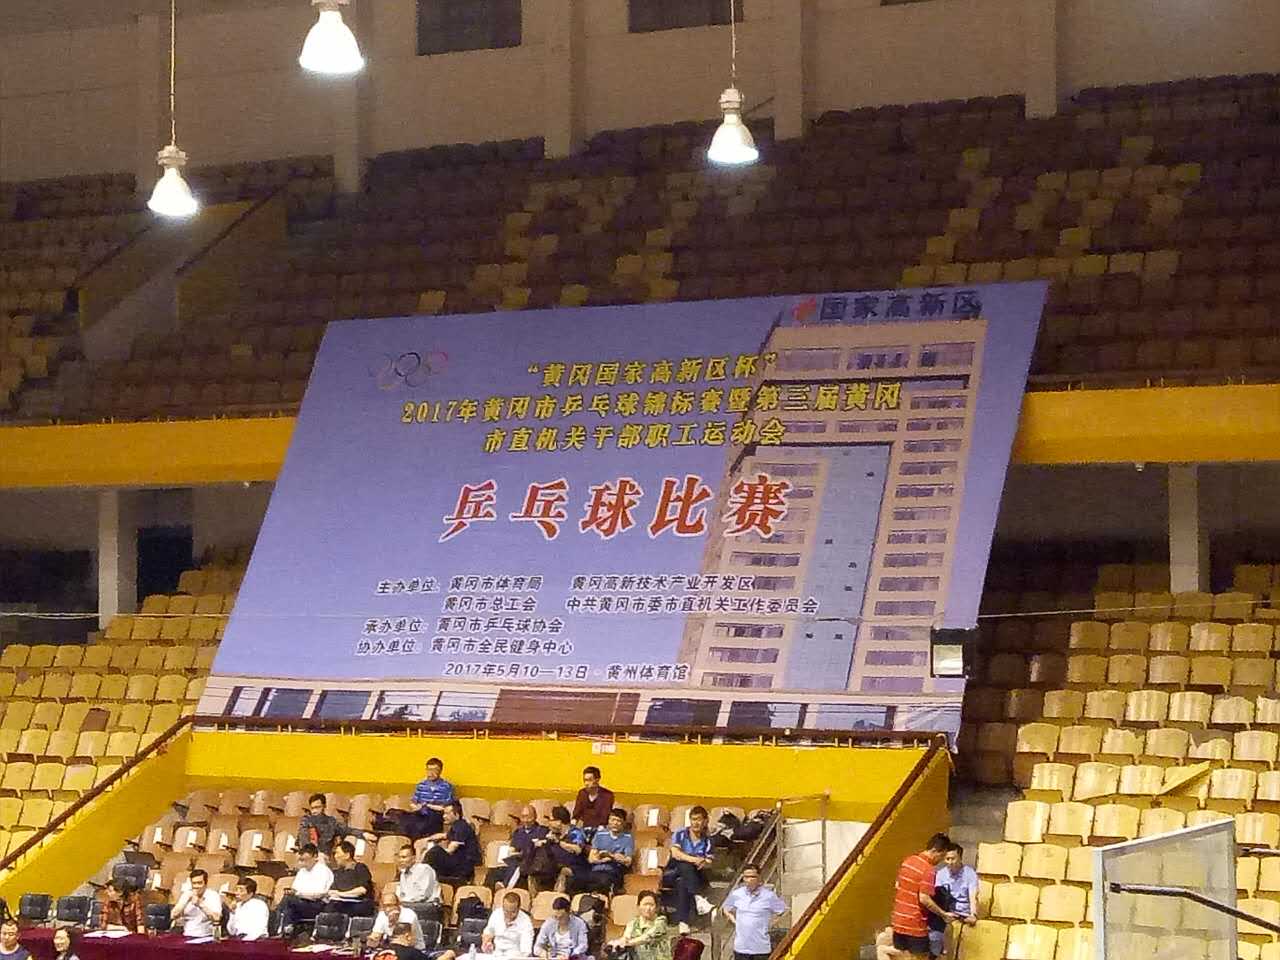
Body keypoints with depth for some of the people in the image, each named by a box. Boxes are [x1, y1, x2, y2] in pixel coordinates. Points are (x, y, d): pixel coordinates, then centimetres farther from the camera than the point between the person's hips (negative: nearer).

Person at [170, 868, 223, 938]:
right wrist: (187, 899, -9)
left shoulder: (213, 895, -2)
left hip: (206, 937, -3)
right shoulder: (185, 895, 8)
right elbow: (173, 916, -1)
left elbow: (217, 918, -16)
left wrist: (200, 904, -21)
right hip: (187, 936, 3)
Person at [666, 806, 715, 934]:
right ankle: (698, 898, -53)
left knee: (682, 883, -36)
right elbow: (675, 854, -15)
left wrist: (704, 863, -30)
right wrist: (694, 859, -31)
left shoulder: (707, 841, 9)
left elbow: (709, 862, -4)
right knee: (686, 866, -35)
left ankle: (682, 922, -50)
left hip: (691, 877, 1)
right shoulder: (680, 834, 3)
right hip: (672, 873, -1)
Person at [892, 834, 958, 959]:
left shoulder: (908, 861, 8)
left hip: (899, 922, 8)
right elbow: (924, 899, -22)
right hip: (916, 925, -8)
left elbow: (897, 886, 16)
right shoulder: (929, 870, -18)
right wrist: (944, 914, -14)